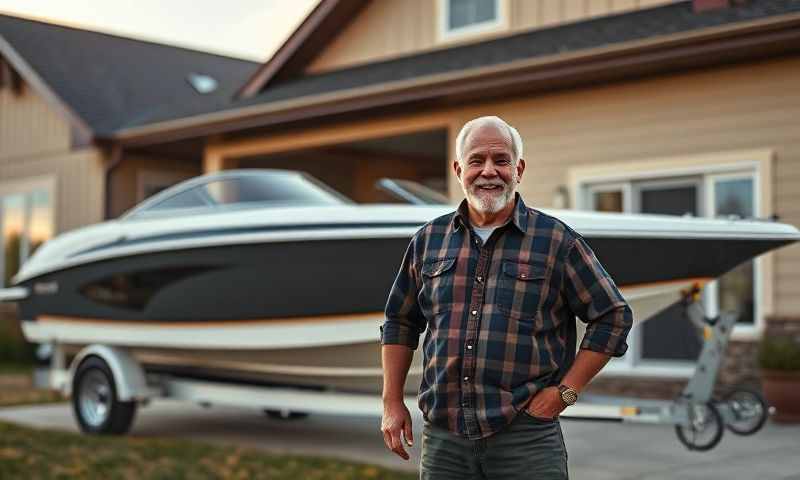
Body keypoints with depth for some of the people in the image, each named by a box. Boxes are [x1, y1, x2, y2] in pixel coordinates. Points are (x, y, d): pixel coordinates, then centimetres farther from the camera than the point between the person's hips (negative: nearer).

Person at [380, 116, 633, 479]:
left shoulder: (556, 240, 0)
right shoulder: (429, 240, 10)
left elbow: (613, 316, 3)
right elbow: (399, 323, 18)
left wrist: (565, 391, -3)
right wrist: (392, 403, 11)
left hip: (527, 439, -3)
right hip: (442, 438, 3)